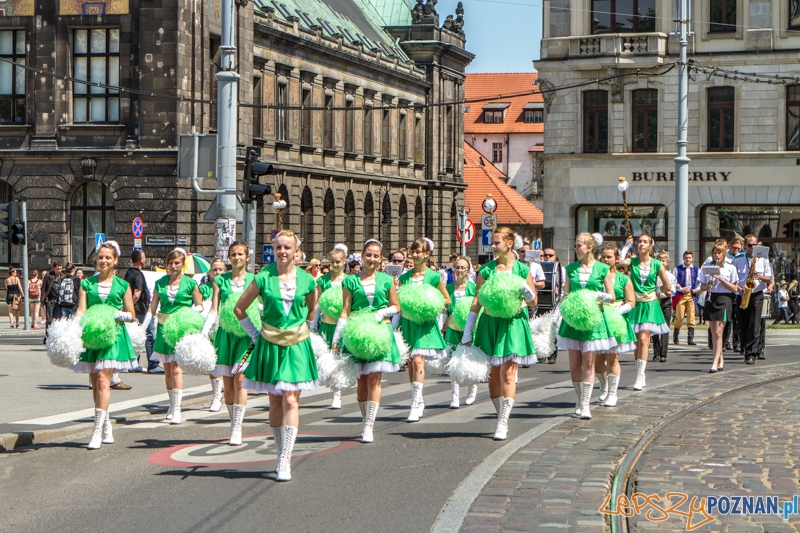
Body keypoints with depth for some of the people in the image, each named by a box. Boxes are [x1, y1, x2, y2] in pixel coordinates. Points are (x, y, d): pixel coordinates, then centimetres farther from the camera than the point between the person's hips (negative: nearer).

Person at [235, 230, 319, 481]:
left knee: (290, 401, -10)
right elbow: (239, 308, 7)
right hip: (269, 346, 0)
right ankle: (281, 449, 20)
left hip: (297, 347, 0)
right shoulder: (263, 279, -3)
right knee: (274, 402, 6)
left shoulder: (307, 280, 1)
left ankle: (285, 459, -12)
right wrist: (255, 334, 5)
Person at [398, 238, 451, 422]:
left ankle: (416, 403, -18)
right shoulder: (404, 277, 9)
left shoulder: (434, 277, -2)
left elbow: (447, 300, 6)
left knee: (417, 360, -17)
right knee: (410, 362, 7)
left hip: (425, 323, -4)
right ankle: (419, 400, 20)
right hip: (407, 322, 4)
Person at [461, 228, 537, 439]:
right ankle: (501, 415, 21)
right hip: (490, 324, 3)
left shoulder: (522, 269, 2)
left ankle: (503, 422, -9)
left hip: (513, 324, -3)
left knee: (507, 373, -10)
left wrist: (525, 291, -17)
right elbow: (477, 301, 6)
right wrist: (467, 332, 2)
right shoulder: (486, 269, 6)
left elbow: (533, 302, 5)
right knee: (493, 375, 5)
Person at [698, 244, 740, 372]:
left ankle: (715, 362, -15)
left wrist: (721, 278, -15)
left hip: (724, 300, -4)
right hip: (710, 299, 4)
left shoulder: (730, 268, 0)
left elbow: (734, 289, -4)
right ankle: (720, 359, 20)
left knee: (718, 332, -12)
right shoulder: (707, 267, 9)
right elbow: (703, 287, 12)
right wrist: (708, 285, -11)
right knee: (713, 332, 7)